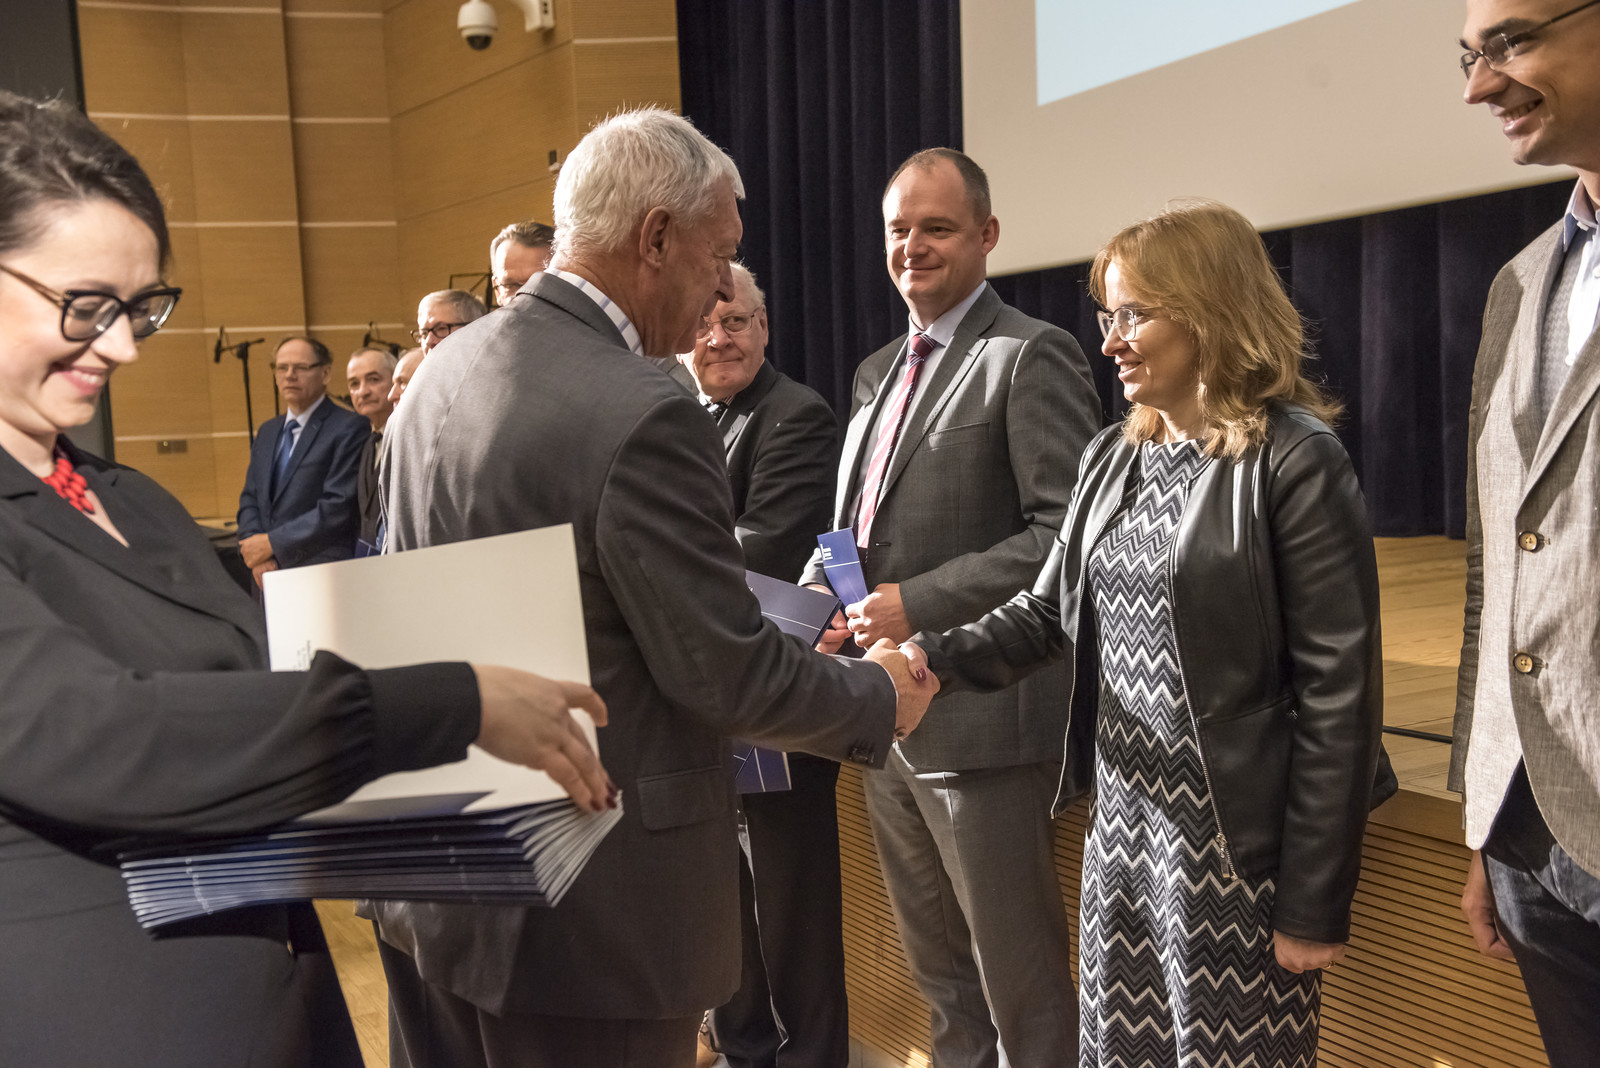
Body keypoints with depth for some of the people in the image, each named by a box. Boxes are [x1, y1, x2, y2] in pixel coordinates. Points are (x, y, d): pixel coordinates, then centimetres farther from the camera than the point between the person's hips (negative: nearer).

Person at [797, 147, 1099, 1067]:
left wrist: (919, 605, -21)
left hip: (978, 716, -8)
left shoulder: (1032, 358, -10)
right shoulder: (879, 370, 16)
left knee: (1019, 976, 6)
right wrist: (829, 585, 2)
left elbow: (1067, 534, -18)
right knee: (939, 969, 22)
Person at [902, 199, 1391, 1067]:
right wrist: (936, 659, -9)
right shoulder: (1112, 458, 9)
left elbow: (1339, 694, -13)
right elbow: (1049, 612, 10)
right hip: (1121, 823, 6)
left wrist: (1316, 904, -12)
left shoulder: (1295, 462, -12)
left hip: (1235, 843, -6)